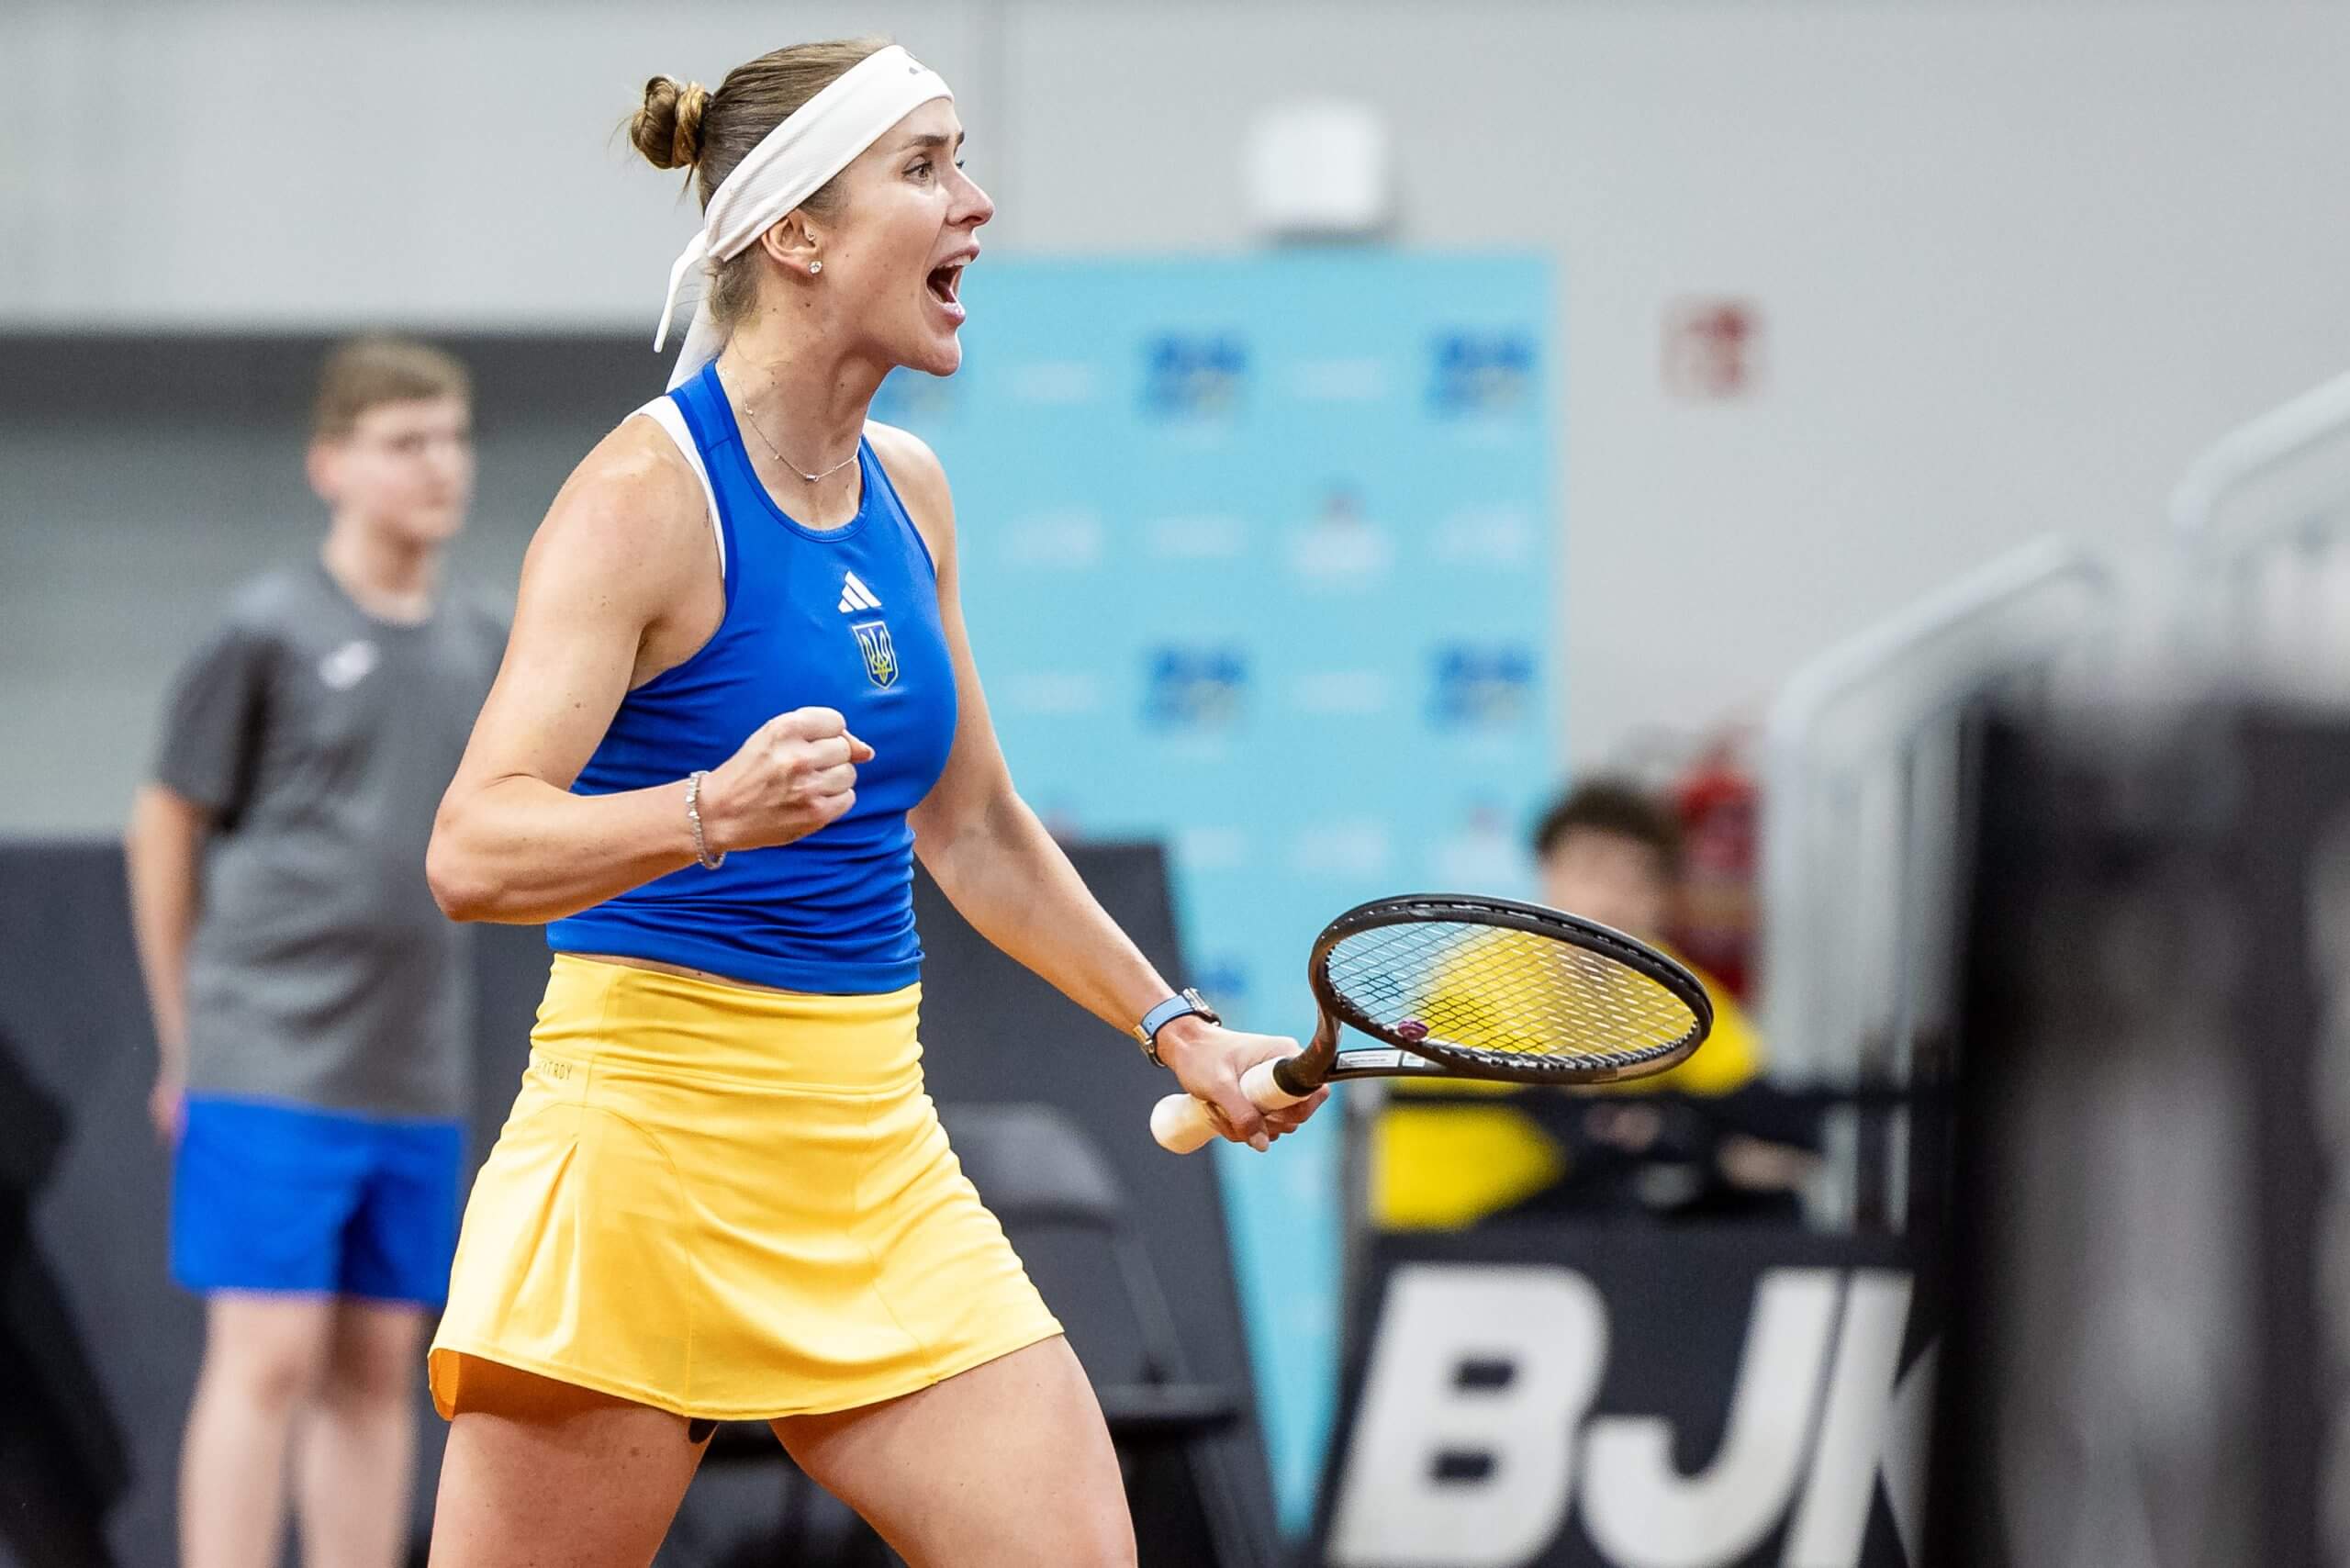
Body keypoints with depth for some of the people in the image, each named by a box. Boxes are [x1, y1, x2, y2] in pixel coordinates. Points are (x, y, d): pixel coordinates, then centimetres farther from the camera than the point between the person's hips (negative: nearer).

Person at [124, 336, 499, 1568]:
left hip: (414, 1085, 6)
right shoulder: (269, 633, -6)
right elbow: (165, 828, 0)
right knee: (269, 1358, -9)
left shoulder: (480, 650, 10)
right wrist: (189, 1041, 3)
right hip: (268, 1078, -6)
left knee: (376, 1370, 7)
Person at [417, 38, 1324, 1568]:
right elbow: (472, 850, -22)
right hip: (653, 1148, -7)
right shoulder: (650, 491, -12)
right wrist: (714, 816, -38)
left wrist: (1173, 1026, 23)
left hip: (877, 1156, 7)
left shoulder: (907, 488, 11)